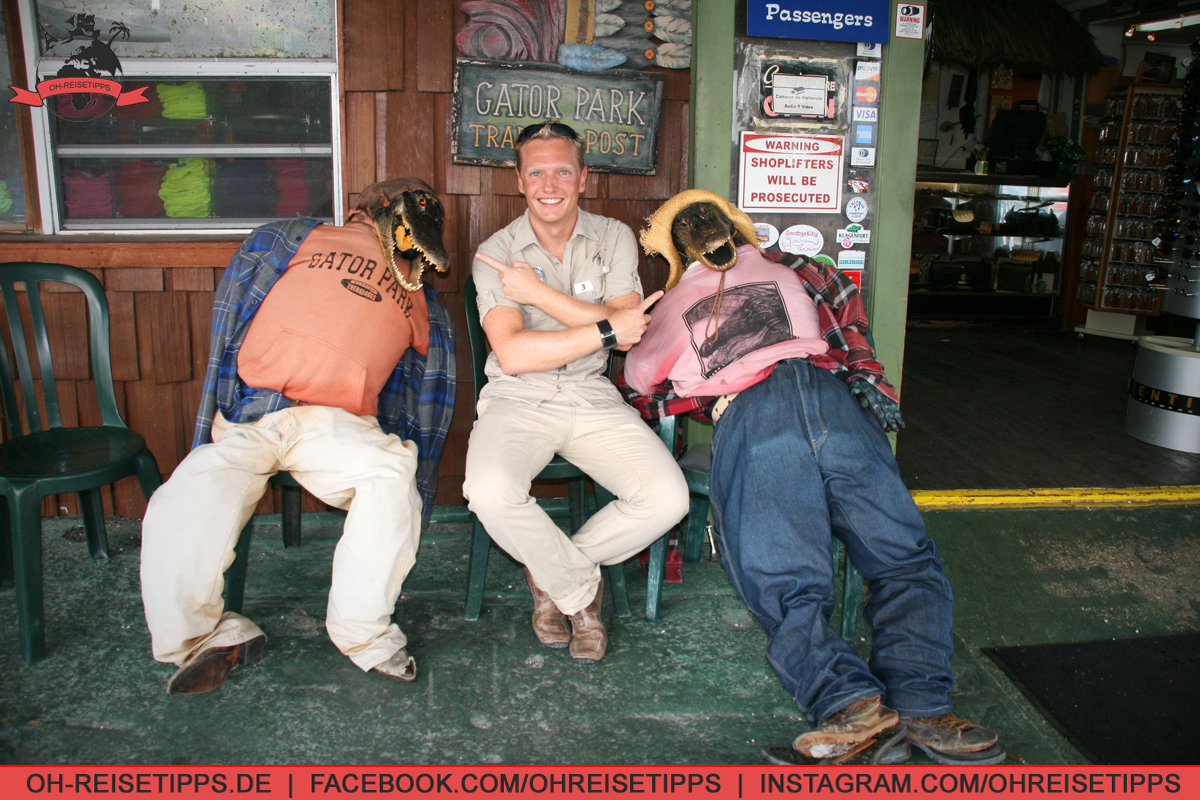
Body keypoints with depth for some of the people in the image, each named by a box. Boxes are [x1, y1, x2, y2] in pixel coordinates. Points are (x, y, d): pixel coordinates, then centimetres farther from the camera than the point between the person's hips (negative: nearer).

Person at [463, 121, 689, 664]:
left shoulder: (615, 239, 5)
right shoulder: (496, 253, -3)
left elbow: (630, 334, -10)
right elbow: (512, 354, -17)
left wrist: (539, 293, -14)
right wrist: (608, 329, -18)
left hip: (594, 399, 2)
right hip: (518, 400, -2)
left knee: (668, 499, -20)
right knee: (491, 493, -32)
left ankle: (550, 573, 6)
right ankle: (581, 589, -1)